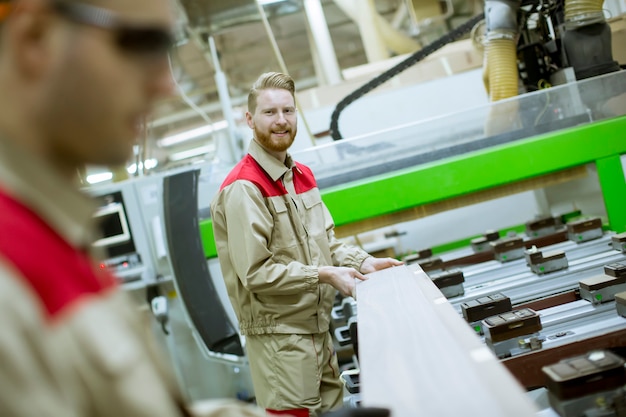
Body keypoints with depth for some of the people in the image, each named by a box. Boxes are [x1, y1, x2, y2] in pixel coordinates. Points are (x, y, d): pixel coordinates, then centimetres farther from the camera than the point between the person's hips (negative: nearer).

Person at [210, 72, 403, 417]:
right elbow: (255, 272, -21)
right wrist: (323, 275, -20)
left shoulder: (302, 176, 10)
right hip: (279, 334, -8)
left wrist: (363, 262, -2)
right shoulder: (243, 188, -18)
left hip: (318, 326, 9)